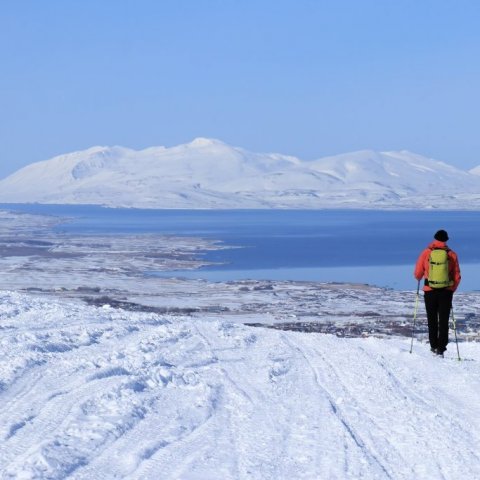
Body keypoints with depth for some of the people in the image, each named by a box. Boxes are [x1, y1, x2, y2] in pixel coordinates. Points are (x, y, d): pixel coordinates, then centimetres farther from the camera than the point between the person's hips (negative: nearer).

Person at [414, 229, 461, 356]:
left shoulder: (426, 253, -4)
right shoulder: (451, 254, -2)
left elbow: (417, 274, 0)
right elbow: (457, 277, 1)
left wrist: (420, 279, 24)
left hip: (430, 291, 0)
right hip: (446, 291, 0)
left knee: (432, 320, 13)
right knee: (444, 321, 5)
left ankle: (434, 346, 13)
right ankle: (441, 348, -2)